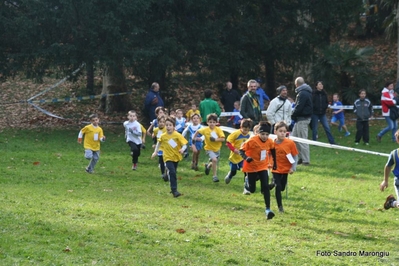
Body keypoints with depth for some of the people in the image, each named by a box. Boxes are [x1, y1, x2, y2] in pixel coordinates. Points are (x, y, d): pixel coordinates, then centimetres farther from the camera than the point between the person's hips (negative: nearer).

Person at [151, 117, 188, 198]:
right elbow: (159, 143, 14)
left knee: (173, 172, 18)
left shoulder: (177, 135, -13)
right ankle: (174, 191, -16)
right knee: (172, 172, -18)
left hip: (176, 157, 2)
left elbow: (184, 144, -16)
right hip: (168, 157, -2)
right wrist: (155, 152, 10)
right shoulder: (163, 136, -7)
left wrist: (182, 149, -37)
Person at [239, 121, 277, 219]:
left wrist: (275, 162, 17)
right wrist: (246, 158, -37)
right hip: (251, 167, -3)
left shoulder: (270, 142, -10)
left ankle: (268, 209, -10)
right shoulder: (252, 141, -24)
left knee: (265, 187, -12)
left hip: (263, 167, 3)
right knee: (252, 189, 7)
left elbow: (272, 150, 12)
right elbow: (242, 150, -19)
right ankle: (248, 182, 45)